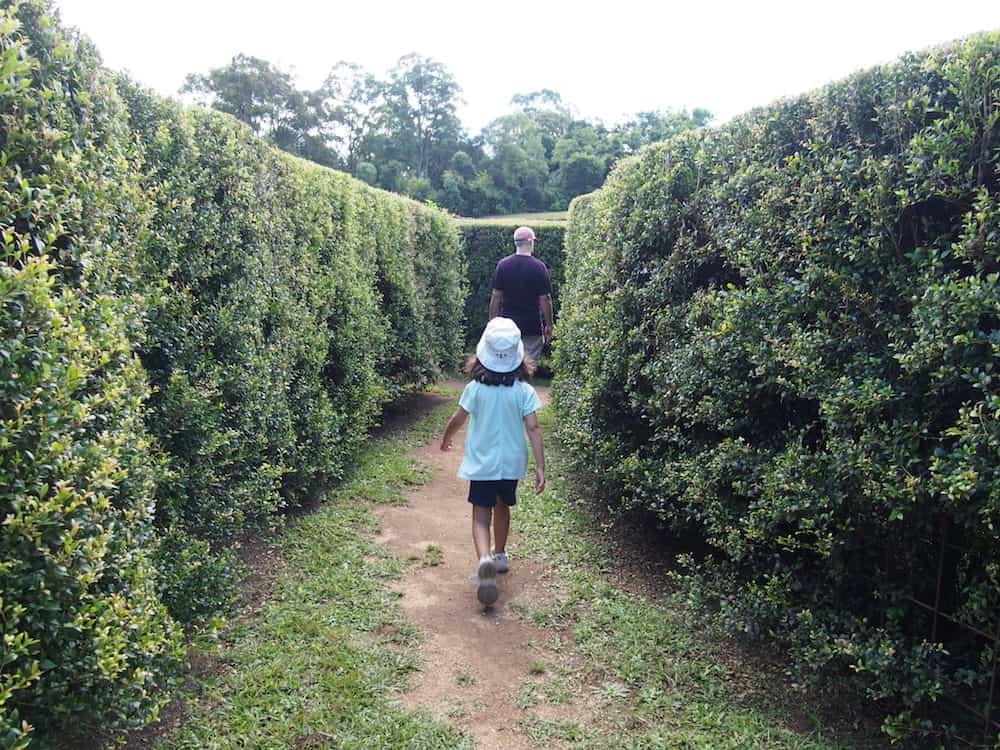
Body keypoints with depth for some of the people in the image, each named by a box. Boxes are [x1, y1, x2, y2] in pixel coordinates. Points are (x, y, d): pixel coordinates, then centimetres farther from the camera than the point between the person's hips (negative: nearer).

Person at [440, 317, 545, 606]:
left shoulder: (475, 389, -11)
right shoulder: (524, 391, -10)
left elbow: (457, 421, 0)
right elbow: (533, 428, -13)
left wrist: (445, 439, 21)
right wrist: (540, 467, -10)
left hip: (482, 463, -2)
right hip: (511, 462, 2)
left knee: (481, 515, 1)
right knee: (502, 507, 24)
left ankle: (484, 558, -26)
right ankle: (500, 555, 40)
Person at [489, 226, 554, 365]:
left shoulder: (503, 265, -2)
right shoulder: (539, 267, -10)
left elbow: (495, 296, 0)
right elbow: (545, 299, -9)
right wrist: (549, 326, 1)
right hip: (532, 328, -3)